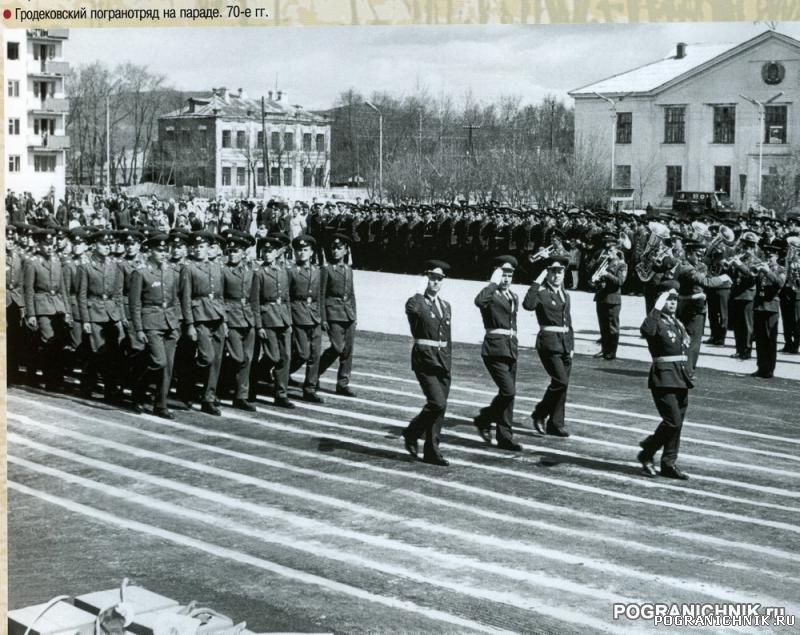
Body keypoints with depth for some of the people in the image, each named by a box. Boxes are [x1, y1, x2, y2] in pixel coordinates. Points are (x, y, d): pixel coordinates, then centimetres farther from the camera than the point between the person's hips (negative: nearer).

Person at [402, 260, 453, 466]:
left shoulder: (445, 306, 16)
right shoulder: (417, 301, -2)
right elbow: (411, 310, -26)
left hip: (443, 360, 6)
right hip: (424, 358, -6)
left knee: (440, 407, 5)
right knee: (438, 403, -15)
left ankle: (432, 451, 14)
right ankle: (412, 433, 8)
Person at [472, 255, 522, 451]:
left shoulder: (513, 297, 17)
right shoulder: (490, 295, -7)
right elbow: (479, 301, -32)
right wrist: (493, 283, -23)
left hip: (511, 348, 8)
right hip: (494, 349, -8)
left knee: (508, 393, 8)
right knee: (508, 390, -16)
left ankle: (505, 437, 14)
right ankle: (484, 419, 5)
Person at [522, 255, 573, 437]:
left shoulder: (565, 295, 17)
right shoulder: (542, 293, -6)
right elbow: (528, 305, -28)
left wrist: (571, 346, 17)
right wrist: (538, 281, -23)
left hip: (565, 343, 7)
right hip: (549, 343, -7)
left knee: (561, 385, 7)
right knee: (561, 382, -15)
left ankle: (556, 424, 15)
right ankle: (540, 413, 3)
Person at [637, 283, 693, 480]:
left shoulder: (678, 323, 19)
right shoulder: (656, 321, -8)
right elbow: (646, 330, -32)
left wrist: (688, 371, 17)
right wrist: (657, 308, -30)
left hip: (681, 378, 8)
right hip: (664, 377, -8)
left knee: (677, 423, 10)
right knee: (673, 421, -13)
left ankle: (669, 464, 18)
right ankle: (646, 454, 4)